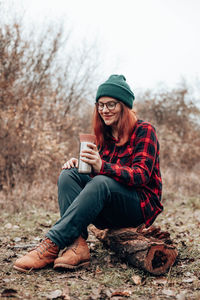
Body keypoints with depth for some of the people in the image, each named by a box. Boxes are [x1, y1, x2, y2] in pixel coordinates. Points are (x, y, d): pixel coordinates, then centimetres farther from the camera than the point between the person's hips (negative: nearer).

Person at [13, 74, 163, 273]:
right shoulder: (105, 135, 13)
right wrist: (79, 164, -13)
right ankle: (77, 244, -36)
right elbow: (97, 170, 11)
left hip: (142, 206, -6)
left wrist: (102, 167, -34)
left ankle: (51, 245, -40)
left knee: (100, 182, -34)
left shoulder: (144, 131, -5)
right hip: (110, 214, 6)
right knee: (68, 175, -17)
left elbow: (141, 175, -17)